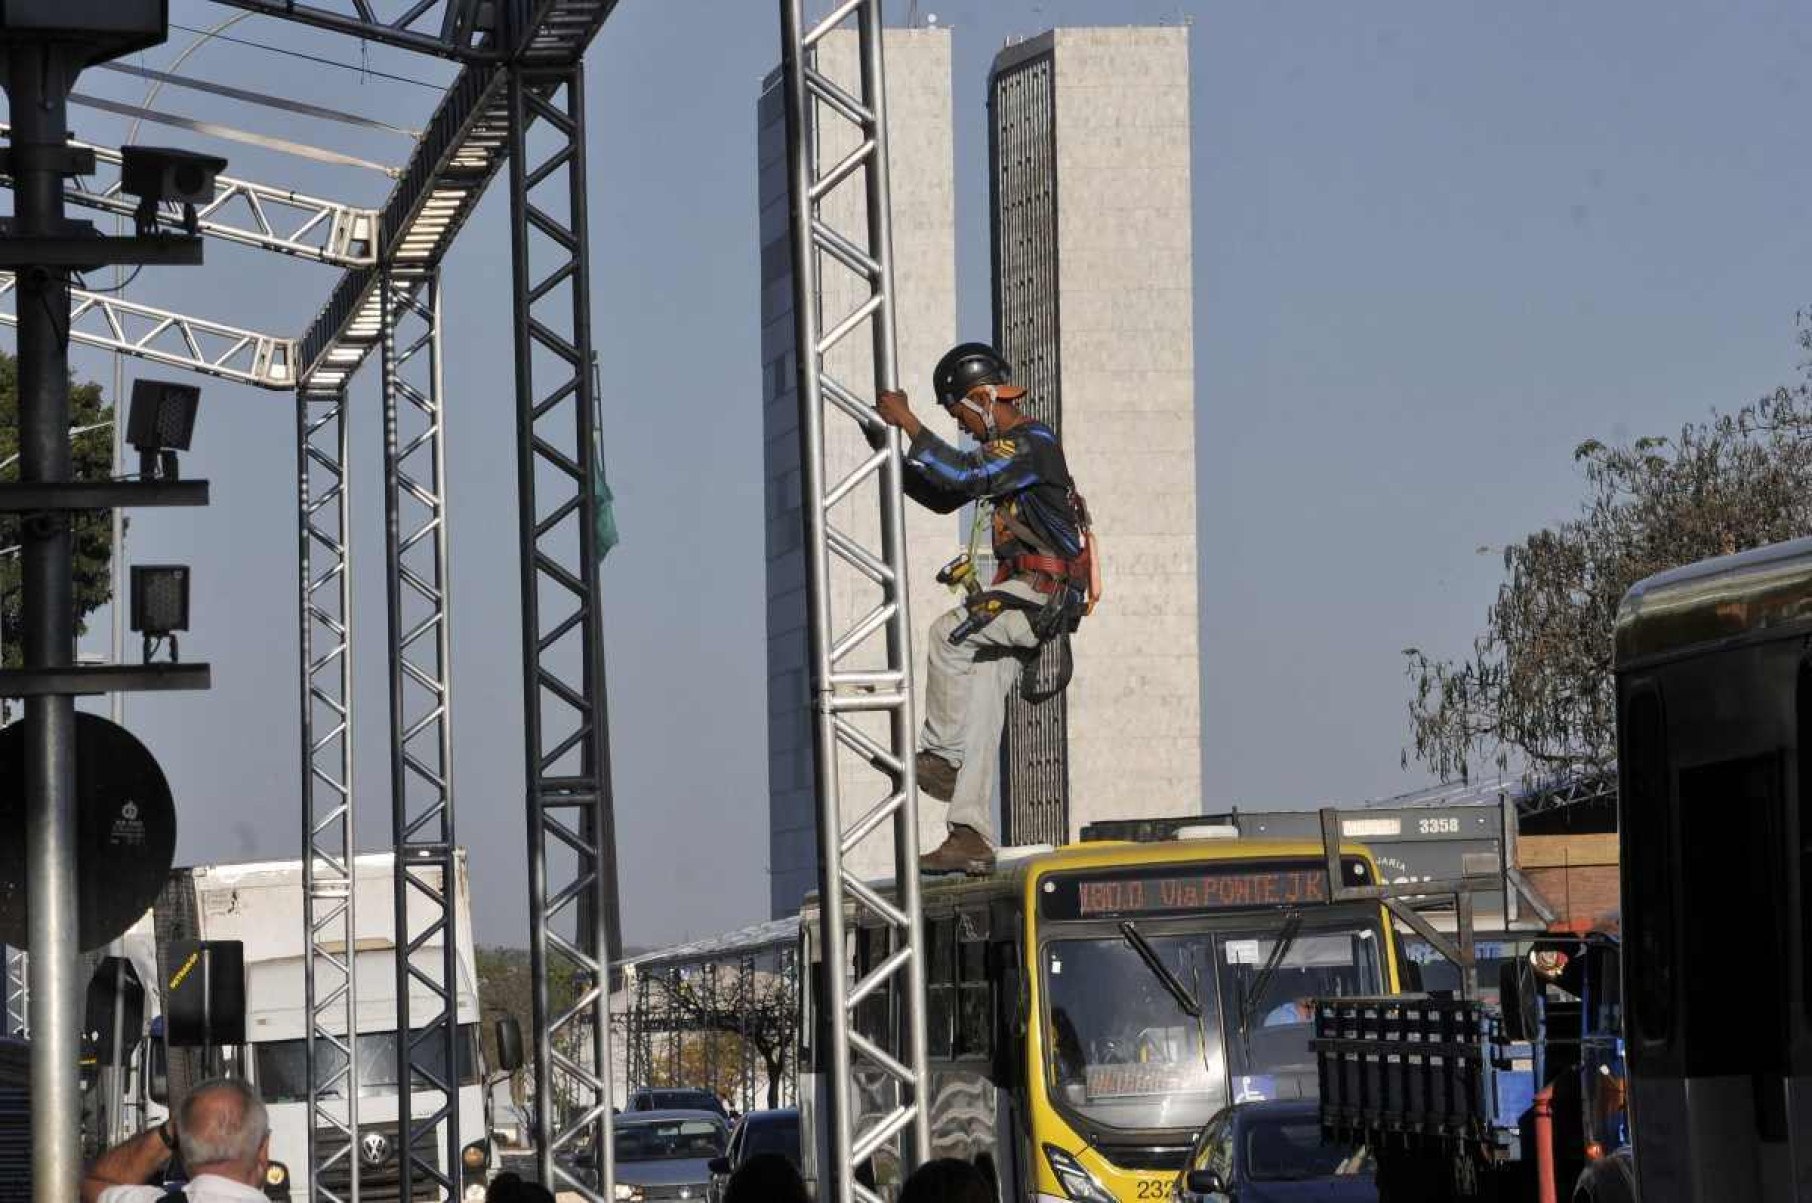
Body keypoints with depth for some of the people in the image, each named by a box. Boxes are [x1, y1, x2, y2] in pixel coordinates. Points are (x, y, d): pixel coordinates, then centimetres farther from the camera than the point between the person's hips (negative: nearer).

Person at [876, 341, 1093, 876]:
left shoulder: (1033, 442, -11)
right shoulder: (1000, 448, 21)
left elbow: (966, 477, -25)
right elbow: (944, 495, 28)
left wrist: (909, 424, -20)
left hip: (1047, 595, -10)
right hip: (1021, 596, 10)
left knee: (948, 635, -26)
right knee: (977, 711, 1)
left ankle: (940, 754, -17)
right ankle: (973, 838, -2)